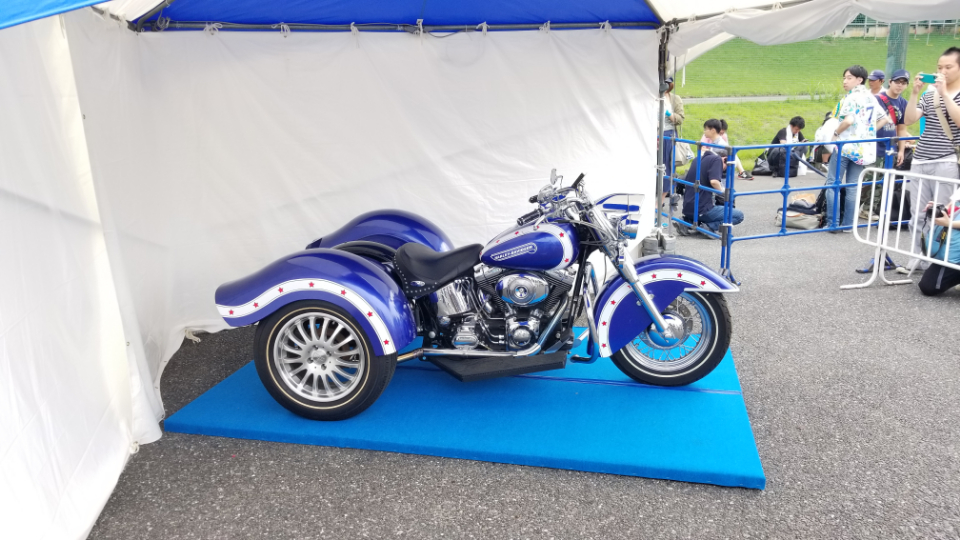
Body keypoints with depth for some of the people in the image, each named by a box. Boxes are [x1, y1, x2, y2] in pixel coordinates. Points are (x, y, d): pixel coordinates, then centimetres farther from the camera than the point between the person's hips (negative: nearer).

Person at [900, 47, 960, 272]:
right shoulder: (929, 95, 13)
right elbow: (908, 120, 1)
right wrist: (914, 93, -9)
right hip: (920, 161, 4)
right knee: (918, 214, 7)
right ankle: (919, 257, 15)